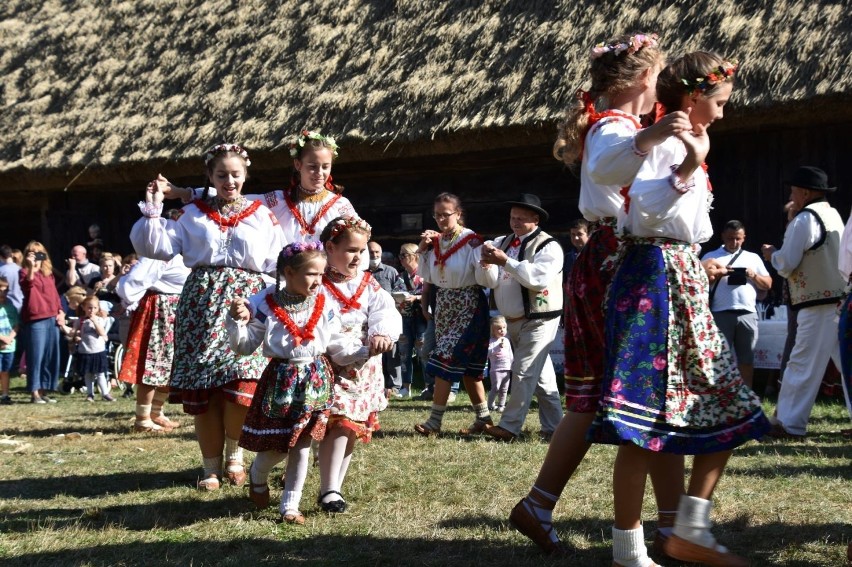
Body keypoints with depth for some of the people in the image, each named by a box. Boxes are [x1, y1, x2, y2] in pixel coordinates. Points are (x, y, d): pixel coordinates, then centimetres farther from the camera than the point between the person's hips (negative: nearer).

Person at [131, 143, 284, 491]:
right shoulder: (192, 214, 14)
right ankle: (212, 467, 13)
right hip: (202, 302, 1)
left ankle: (234, 455, 9)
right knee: (200, 389, -1)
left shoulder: (262, 215, 13)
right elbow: (159, 247, 7)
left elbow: (277, 265, 7)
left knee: (242, 382, -17)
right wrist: (153, 209, 1)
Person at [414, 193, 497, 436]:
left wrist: (485, 264, -38)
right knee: (466, 366, 11)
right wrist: (422, 250, 0)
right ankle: (483, 418, 20)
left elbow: (486, 281, -18)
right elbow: (427, 277, 11)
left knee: (446, 360, -11)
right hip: (444, 305, 7)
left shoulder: (472, 242, -14)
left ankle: (435, 421, -8)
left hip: (467, 307, -7)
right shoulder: (435, 241, 6)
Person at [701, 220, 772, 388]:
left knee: (746, 360, 5)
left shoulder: (753, 258, 18)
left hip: (748, 314, 3)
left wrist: (754, 276, -3)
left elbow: (768, 284, 16)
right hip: (721, 314, -3)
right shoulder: (711, 257, 11)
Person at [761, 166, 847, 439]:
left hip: (818, 306, -8)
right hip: (841, 301, 8)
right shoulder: (833, 215, 15)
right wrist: (781, 254, 21)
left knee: (803, 365, -4)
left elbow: (786, 265, -11)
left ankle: (789, 424, 0)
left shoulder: (804, 219, -10)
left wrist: (772, 254, 9)